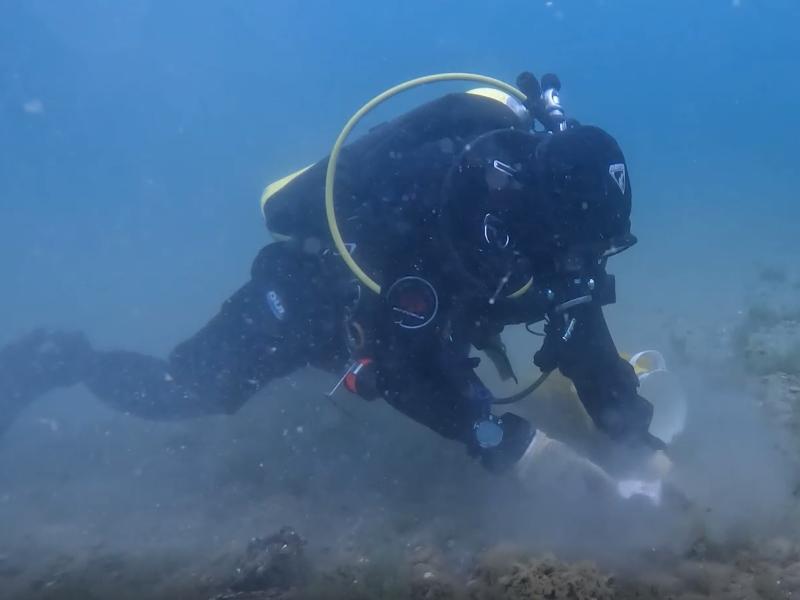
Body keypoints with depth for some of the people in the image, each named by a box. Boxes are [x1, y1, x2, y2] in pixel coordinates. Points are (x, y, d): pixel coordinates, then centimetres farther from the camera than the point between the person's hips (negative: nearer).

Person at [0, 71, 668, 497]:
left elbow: (583, 332, -9)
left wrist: (637, 434, -17)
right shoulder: (429, 209, -41)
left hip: (397, 314, 7)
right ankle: (55, 360, 22)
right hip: (313, 286, -7)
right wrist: (507, 441, -36)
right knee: (180, 393, -5)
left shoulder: (548, 205, -18)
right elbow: (402, 367, -38)